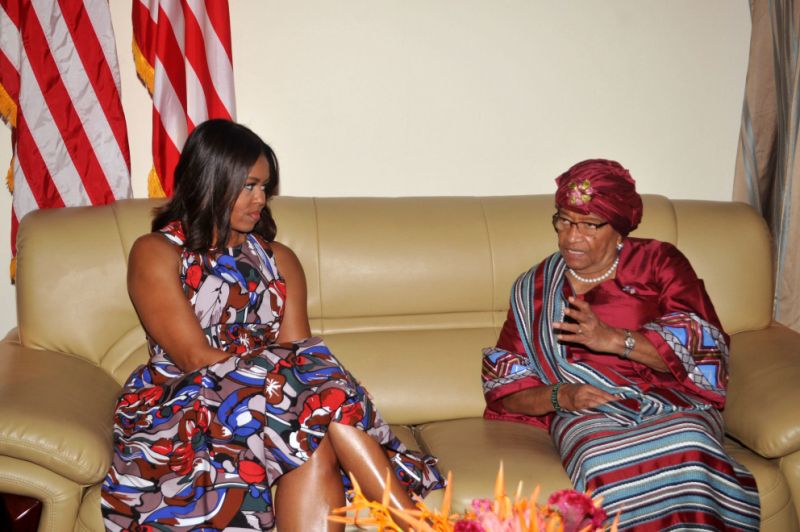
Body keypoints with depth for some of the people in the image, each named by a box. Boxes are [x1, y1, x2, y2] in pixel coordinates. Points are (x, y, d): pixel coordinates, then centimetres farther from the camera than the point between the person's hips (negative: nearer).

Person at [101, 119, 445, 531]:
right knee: (326, 401, -30)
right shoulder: (155, 253, 2)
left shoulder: (278, 259, 17)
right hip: (184, 404, -4)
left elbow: (296, 348, 4)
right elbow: (194, 357, -10)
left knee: (317, 442, -33)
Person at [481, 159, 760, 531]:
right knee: (605, 465, -35)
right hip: (587, 415, 0)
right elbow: (504, 388, 10)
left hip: (672, 406, 0)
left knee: (685, 450, -36)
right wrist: (559, 396, -11)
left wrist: (614, 339, -16)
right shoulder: (533, 290, 16)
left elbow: (703, 347, -2)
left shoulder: (659, 262, 11)